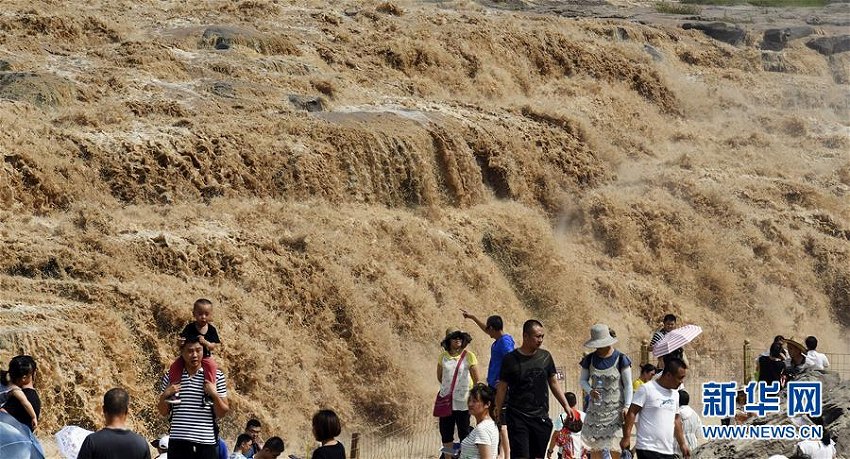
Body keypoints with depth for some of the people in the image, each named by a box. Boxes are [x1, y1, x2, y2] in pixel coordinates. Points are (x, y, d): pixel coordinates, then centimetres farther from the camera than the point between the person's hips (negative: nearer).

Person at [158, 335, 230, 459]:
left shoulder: (216, 376, 4)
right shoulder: (171, 377, 9)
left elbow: (222, 413, 6)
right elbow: (164, 412, 16)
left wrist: (214, 395, -10)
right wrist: (165, 395, -2)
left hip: (207, 443, -1)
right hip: (178, 442, 1)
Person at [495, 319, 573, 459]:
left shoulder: (545, 357, 6)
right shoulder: (511, 359, -4)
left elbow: (553, 383, 16)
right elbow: (502, 389, 1)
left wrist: (566, 407, 11)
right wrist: (497, 415, 1)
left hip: (541, 417, 4)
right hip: (517, 419, -4)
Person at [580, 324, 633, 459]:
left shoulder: (621, 359, -5)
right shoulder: (590, 360, 5)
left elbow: (628, 385, -3)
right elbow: (583, 379, 15)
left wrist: (627, 406, -11)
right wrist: (590, 391, -7)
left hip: (615, 408, -4)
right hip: (596, 407, 4)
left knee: (615, 448, -9)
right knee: (595, 447, 0)